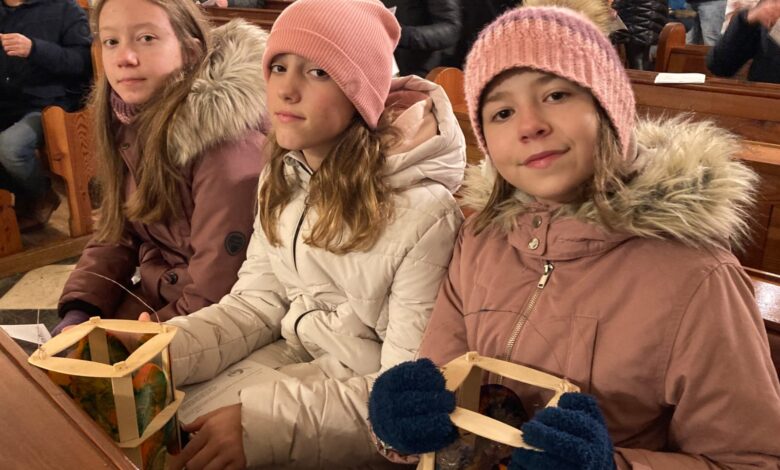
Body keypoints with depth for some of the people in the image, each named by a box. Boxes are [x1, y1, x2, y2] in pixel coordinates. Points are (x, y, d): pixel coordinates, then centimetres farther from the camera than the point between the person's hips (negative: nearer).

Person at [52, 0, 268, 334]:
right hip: (154, 294, 7)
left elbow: (217, 290, -24)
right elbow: (116, 232, 7)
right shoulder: (130, 121, -2)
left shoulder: (224, 143, -27)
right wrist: (79, 311, -7)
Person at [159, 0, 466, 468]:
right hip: (293, 358, 6)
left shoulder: (424, 213, -25)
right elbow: (256, 302, 1)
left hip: (371, 404, -6)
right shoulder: (283, 178, -1)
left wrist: (265, 421, -30)